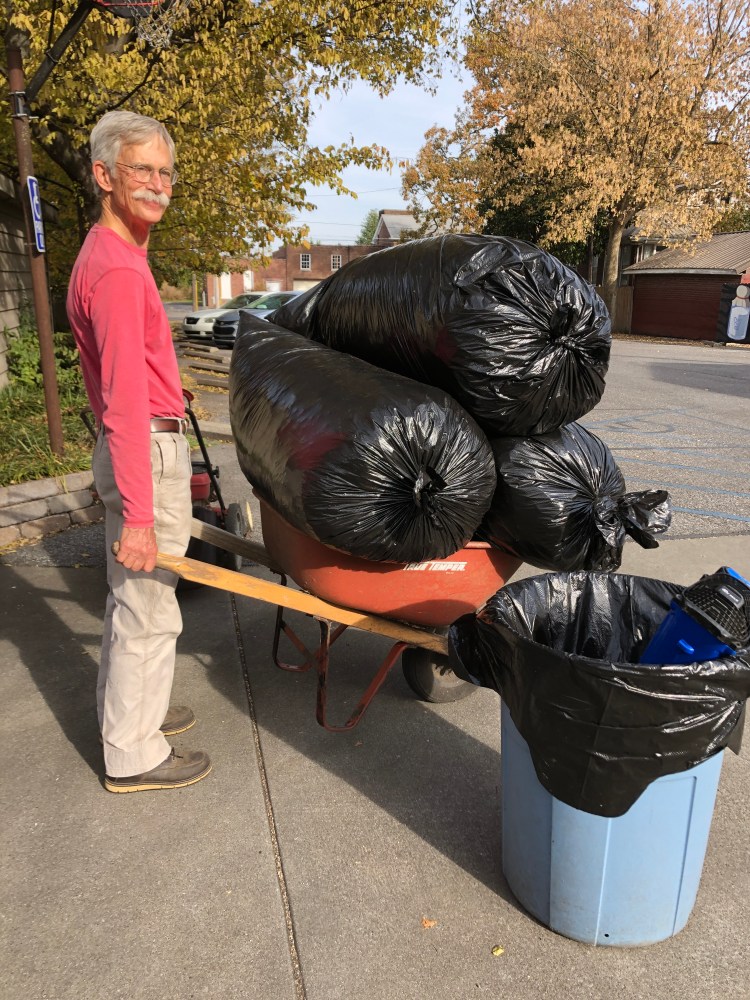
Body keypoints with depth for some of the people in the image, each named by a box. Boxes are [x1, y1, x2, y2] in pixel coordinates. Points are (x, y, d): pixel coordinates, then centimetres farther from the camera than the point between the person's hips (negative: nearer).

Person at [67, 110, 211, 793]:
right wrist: (138, 516, -27)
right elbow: (126, 402, -25)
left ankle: (131, 712, 36)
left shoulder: (113, 256, 15)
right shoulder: (118, 270, -18)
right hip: (148, 451, -10)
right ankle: (134, 756, 15)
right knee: (147, 609, 0)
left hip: (145, 446, 10)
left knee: (132, 600, 20)